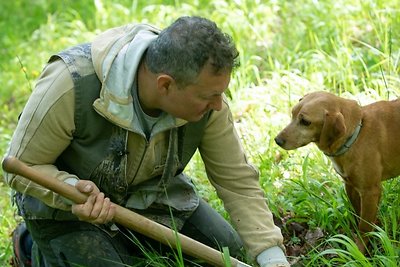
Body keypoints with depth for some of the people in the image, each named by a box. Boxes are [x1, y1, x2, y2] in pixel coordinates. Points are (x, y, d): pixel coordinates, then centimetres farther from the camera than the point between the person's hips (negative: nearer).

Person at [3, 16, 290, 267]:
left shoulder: (204, 95, -23)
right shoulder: (71, 84, -37)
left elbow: (239, 181, -15)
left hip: (152, 194, 5)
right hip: (66, 204, -5)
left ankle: (123, 243, 25)